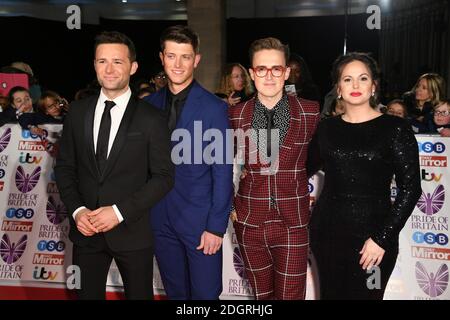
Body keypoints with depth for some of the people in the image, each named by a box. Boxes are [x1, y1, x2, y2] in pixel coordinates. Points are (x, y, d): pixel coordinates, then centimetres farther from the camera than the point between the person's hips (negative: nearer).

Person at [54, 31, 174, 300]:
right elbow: (64, 166, 8)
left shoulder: (151, 118, -8)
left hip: (132, 231, -2)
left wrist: (120, 211, -16)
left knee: (139, 294, 13)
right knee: (87, 294, 16)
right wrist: (76, 210, -7)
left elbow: (164, 176, -9)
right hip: (85, 230, 3)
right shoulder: (78, 111, 3)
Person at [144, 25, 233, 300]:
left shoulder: (213, 107, -9)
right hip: (160, 218, 4)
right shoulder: (149, 105, 4)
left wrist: (216, 226, -12)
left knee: (205, 294, 7)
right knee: (175, 292, 19)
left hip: (200, 220, -4)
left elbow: (222, 172, -9)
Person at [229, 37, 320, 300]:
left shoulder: (310, 112, -5)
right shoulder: (235, 115, -1)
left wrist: (301, 186, 6)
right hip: (249, 222, 2)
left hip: (293, 223, -1)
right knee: (262, 295, 17)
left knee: (291, 295, 4)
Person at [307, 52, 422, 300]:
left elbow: (410, 188, -9)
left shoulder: (395, 128, -6)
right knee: (330, 294, 14)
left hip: (372, 235, -3)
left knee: (364, 295, 6)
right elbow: (304, 169, 17)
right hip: (327, 230, 4)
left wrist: (382, 237, -12)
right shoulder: (326, 128, 6)